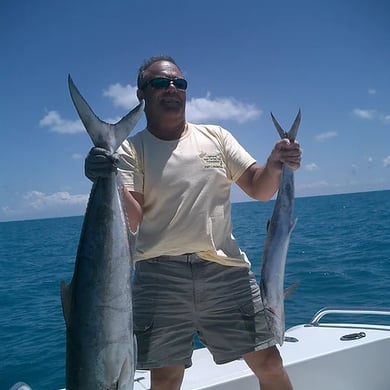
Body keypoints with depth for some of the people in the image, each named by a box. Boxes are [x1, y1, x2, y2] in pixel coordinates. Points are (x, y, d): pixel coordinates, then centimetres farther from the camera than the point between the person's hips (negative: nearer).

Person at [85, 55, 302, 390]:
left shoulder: (216, 136, 12)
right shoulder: (131, 150, 3)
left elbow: (259, 190, 7)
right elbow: (129, 221, -8)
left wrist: (275, 166, -15)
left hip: (226, 270, 2)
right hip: (160, 276, -2)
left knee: (268, 362, 5)